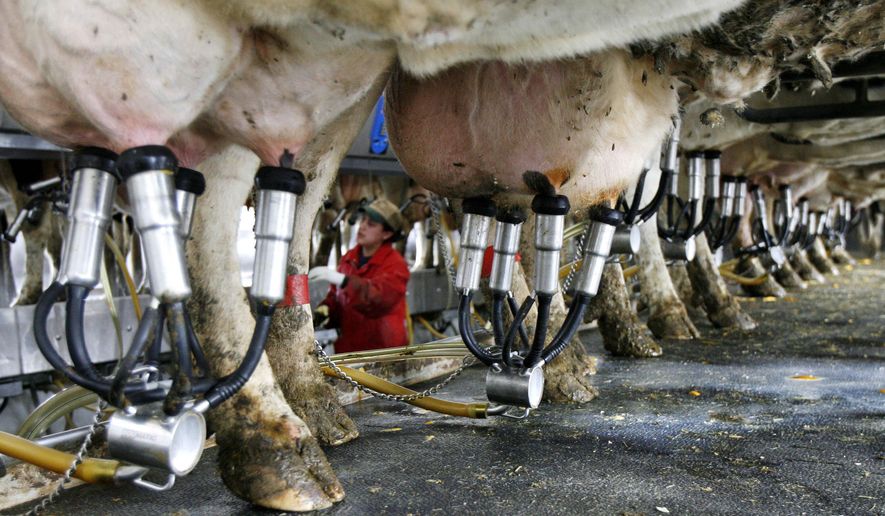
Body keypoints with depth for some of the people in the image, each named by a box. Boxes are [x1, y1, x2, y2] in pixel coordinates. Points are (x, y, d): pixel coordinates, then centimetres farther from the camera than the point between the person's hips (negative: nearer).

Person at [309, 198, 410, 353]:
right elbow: (336, 295, 15)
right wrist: (325, 309, -8)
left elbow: (379, 298, -31)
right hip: (346, 349, 7)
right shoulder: (348, 258, 11)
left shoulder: (395, 265, -13)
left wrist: (342, 280, -41)